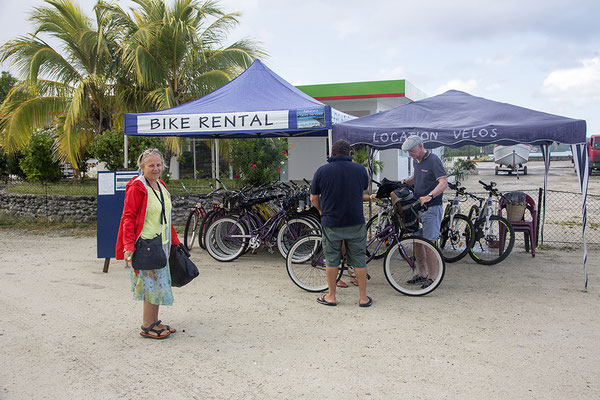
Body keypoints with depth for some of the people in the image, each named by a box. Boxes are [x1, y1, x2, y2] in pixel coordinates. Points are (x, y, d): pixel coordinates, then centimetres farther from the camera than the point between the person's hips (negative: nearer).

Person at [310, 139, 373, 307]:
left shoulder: (322, 171, -3)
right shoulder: (360, 169, 1)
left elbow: (314, 198, 3)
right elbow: (363, 195, 12)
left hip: (331, 222, -1)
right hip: (355, 222, 1)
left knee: (332, 259, 10)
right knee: (359, 259, 9)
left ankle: (331, 296, 18)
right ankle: (363, 297, 14)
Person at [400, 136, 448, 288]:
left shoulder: (433, 160, -15)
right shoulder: (416, 161, 11)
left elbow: (443, 183, -25)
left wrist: (429, 196, -39)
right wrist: (405, 182, 9)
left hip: (431, 208, -8)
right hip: (417, 206, 8)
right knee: (417, 241, 10)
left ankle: (432, 277, 4)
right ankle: (421, 274, 21)